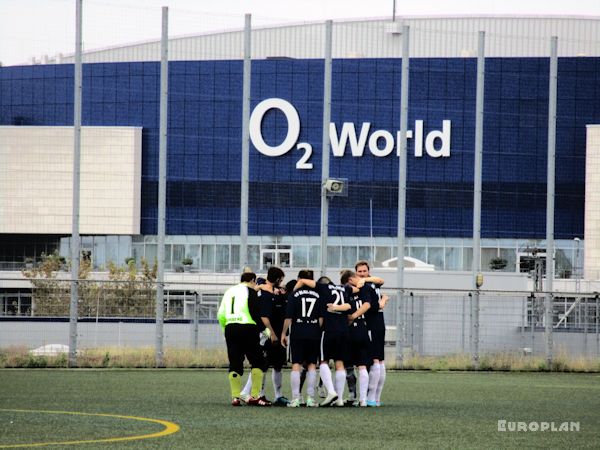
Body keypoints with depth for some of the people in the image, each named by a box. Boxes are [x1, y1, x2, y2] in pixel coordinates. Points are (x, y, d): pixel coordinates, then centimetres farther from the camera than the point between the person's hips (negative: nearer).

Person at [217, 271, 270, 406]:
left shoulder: (229, 291, 18)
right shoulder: (250, 291, -2)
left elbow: (221, 315, 16)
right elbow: (255, 313, -9)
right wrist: (264, 329, 1)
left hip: (230, 329, 6)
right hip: (247, 329, -6)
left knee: (235, 363, 9)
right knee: (258, 362, 0)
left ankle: (235, 396, 3)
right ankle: (254, 396, -9)